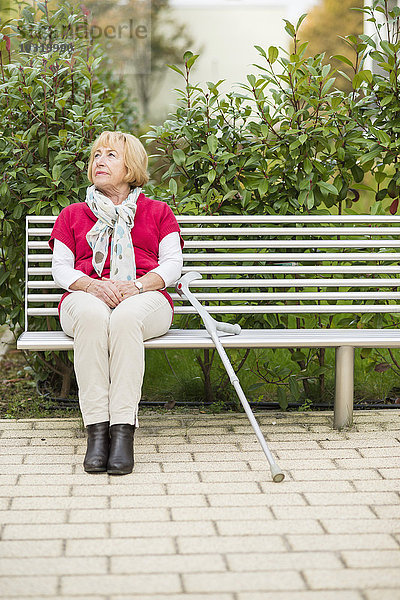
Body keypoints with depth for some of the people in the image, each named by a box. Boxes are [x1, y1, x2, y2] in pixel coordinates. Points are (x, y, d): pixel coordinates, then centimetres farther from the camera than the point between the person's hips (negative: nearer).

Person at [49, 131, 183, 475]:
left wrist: (136, 285, -13)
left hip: (145, 298, -1)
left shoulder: (158, 212, 22)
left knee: (125, 317, -39)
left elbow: (173, 265, 9)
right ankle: (97, 431, -43)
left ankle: (123, 431, -45)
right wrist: (93, 285, -12)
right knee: (92, 315, -39)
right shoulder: (72, 215, 25)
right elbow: (60, 268, 12)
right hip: (86, 296, 1)